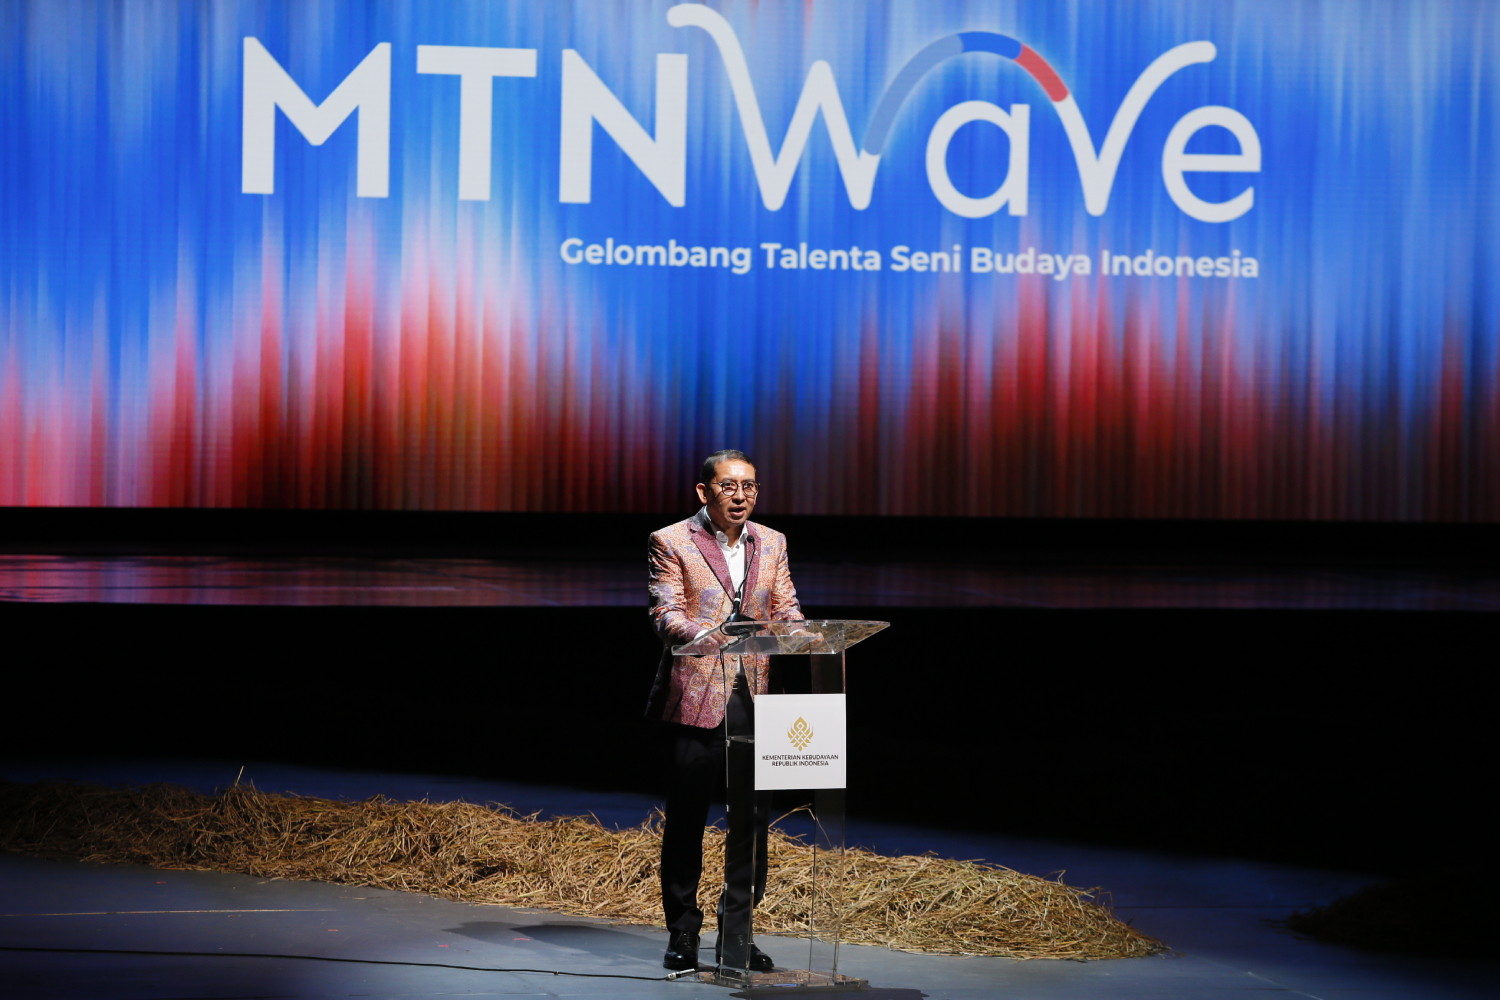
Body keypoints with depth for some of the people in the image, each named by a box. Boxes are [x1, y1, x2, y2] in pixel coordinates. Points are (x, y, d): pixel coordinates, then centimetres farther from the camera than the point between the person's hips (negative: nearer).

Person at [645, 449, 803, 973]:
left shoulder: (772, 544, 14)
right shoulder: (671, 542, 0)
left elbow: (787, 611, 11)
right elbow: (666, 617, -9)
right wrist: (710, 634, -29)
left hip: (757, 697, 4)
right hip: (696, 698, -4)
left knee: (753, 820, 4)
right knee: (686, 818, 2)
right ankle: (683, 933, 13)